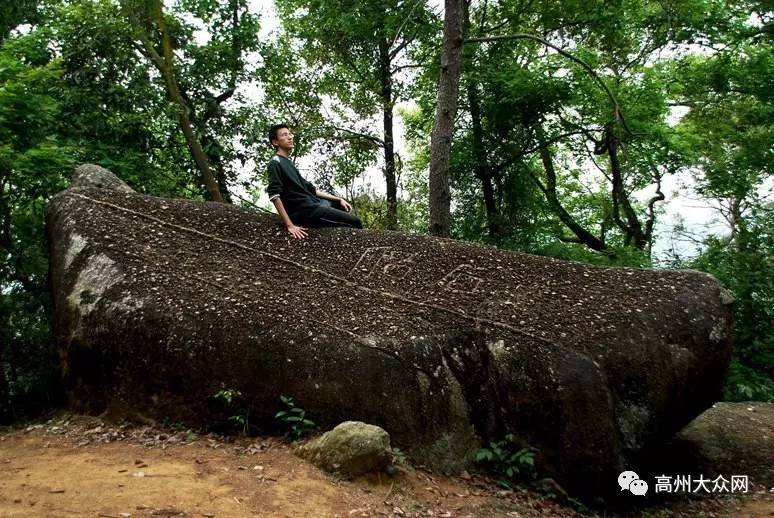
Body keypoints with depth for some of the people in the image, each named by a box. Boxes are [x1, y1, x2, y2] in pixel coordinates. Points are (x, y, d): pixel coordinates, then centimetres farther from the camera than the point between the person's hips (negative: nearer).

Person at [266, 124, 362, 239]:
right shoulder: (275, 163, -8)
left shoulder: (289, 163, 20)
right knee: (355, 222, -9)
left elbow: (309, 189, 20)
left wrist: (339, 199, 17)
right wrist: (290, 225, -29)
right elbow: (274, 195, -20)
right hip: (306, 211, -10)